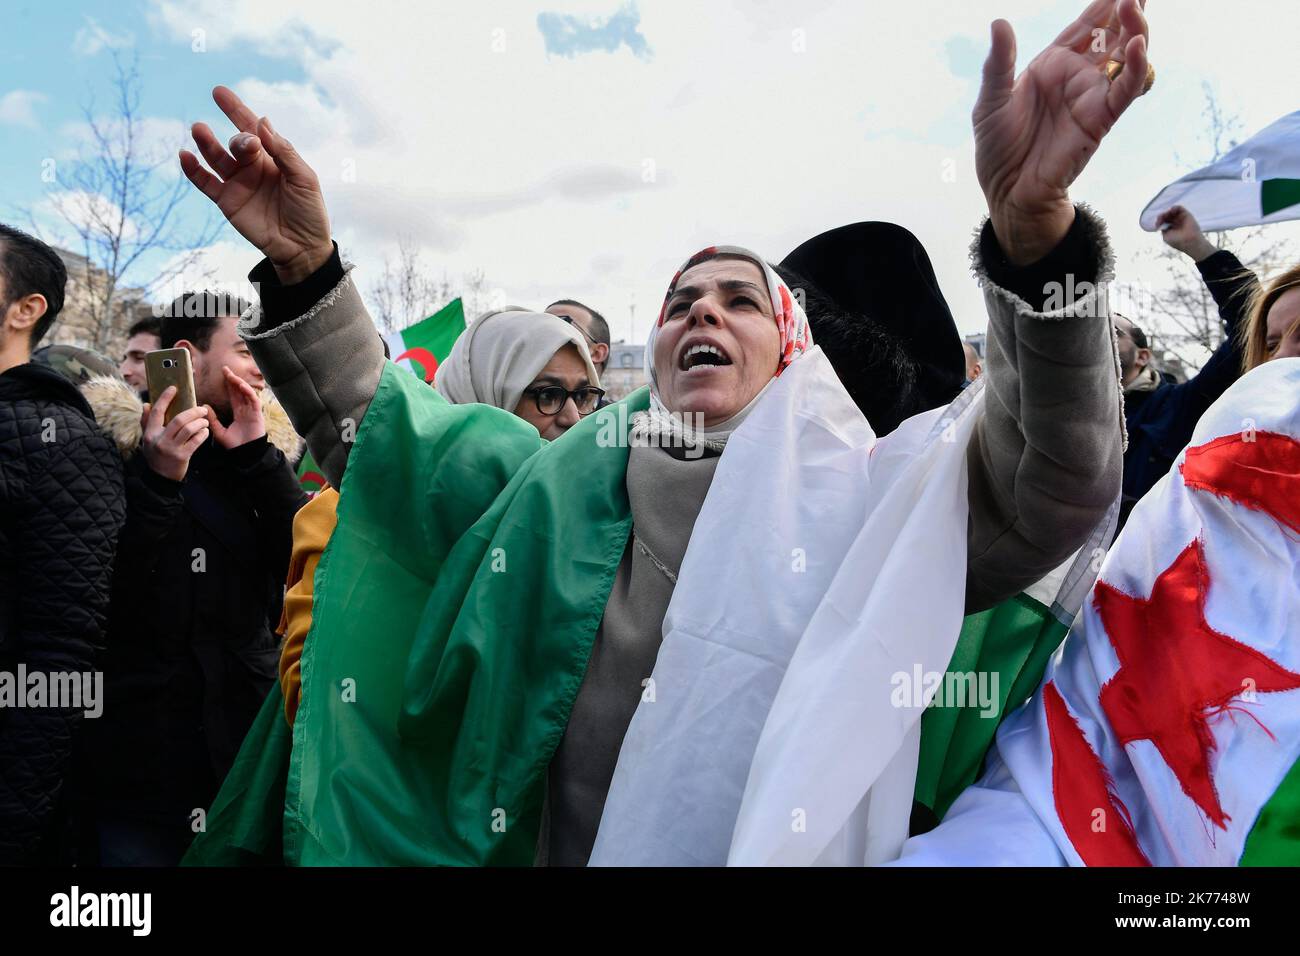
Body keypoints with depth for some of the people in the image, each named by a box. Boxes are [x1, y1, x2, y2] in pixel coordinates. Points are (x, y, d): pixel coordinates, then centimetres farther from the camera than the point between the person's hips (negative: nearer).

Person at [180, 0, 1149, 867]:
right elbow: (368, 429, 7)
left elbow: (1053, 483, -22)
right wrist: (303, 269, -8)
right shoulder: (561, 487, 3)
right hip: (551, 843, 3)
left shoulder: (860, 496, -8)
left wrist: (1031, 223, -35)